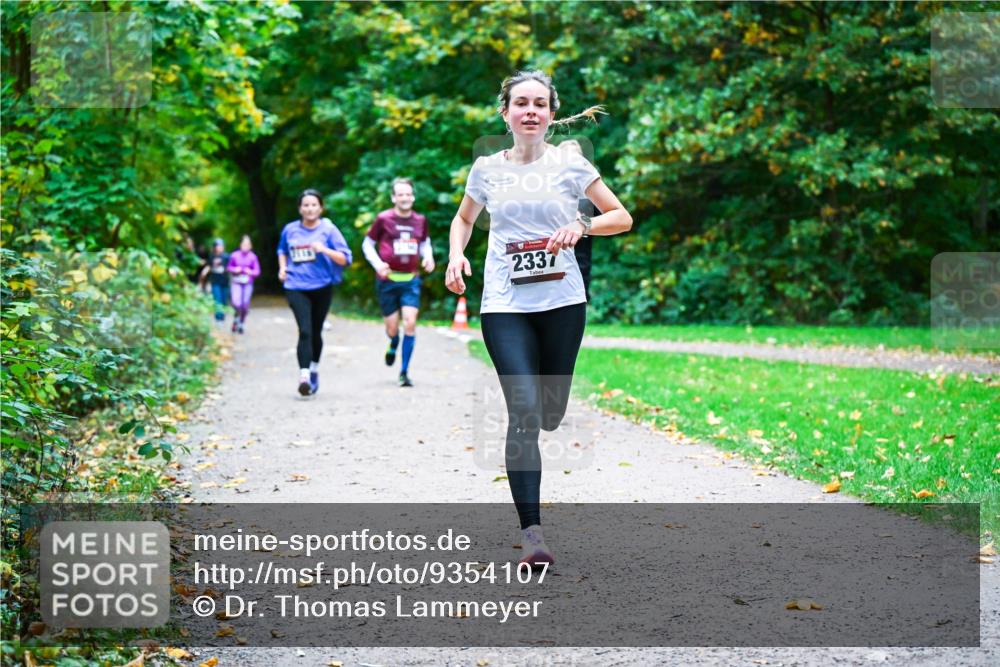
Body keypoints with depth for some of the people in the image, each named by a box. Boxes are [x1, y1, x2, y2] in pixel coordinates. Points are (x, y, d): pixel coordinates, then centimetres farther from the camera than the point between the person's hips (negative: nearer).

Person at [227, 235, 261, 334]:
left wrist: (251, 272, -19)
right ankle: (236, 319, 15)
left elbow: (257, 271, 1)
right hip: (237, 282, 0)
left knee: (245, 305, 0)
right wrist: (235, 270, -10)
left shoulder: (253, 257, -3)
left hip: (248, 283, 0)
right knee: (237, 303, -15)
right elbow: (229, 267, 11)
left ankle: (241, 324, 20)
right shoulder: (235, 255, -1)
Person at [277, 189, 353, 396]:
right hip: (296, 288, 0)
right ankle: (304, 376, -22)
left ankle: (314, 370, 34)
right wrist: (282, 267, 6)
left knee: (315, 332, 12)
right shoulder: (290, 230, 3)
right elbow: (282, 250, 24)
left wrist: (325, 250, -22)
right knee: (305, 331, -17)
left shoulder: (329, 230, -4)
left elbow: (345, 259, -7)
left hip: (322, 287, 0)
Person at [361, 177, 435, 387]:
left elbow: (425, 242, 22)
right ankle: (393, 345, 43)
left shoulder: (420, 220, 5)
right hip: (387, 280, -1)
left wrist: (428, 257, 0)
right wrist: (378, 264, -11)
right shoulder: (383, 219, -4)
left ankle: (404, 372, -2)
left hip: (411, 280, 1)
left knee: (410, 323, -12)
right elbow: (367, 244, 5)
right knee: (392, 327, 3)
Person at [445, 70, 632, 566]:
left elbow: (622, 217, 7)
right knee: (524, 411, -15)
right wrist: (456, 256, 3)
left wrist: (582, 226, -12)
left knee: (551, 416, 8)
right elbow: (464, 218, 23)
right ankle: (531, 532, -15)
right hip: (504, 305, -1)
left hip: (562, 302, 1)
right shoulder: (487, 169, 5)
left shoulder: (570, 164, 1)